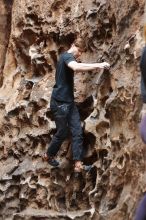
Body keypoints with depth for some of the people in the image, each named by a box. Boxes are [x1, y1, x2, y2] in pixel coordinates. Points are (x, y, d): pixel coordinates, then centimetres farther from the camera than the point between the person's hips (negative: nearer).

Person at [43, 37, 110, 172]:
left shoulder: (69, 58, 19)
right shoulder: (67, 56, -16)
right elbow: (76, 67, -37)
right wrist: (98, 65, -37)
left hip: (69, 101, 10)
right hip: (60, 102, -10)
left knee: (77, 132, -1)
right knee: (62, 133, 4)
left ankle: (78, 164, -4)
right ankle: (49, 155, 28)